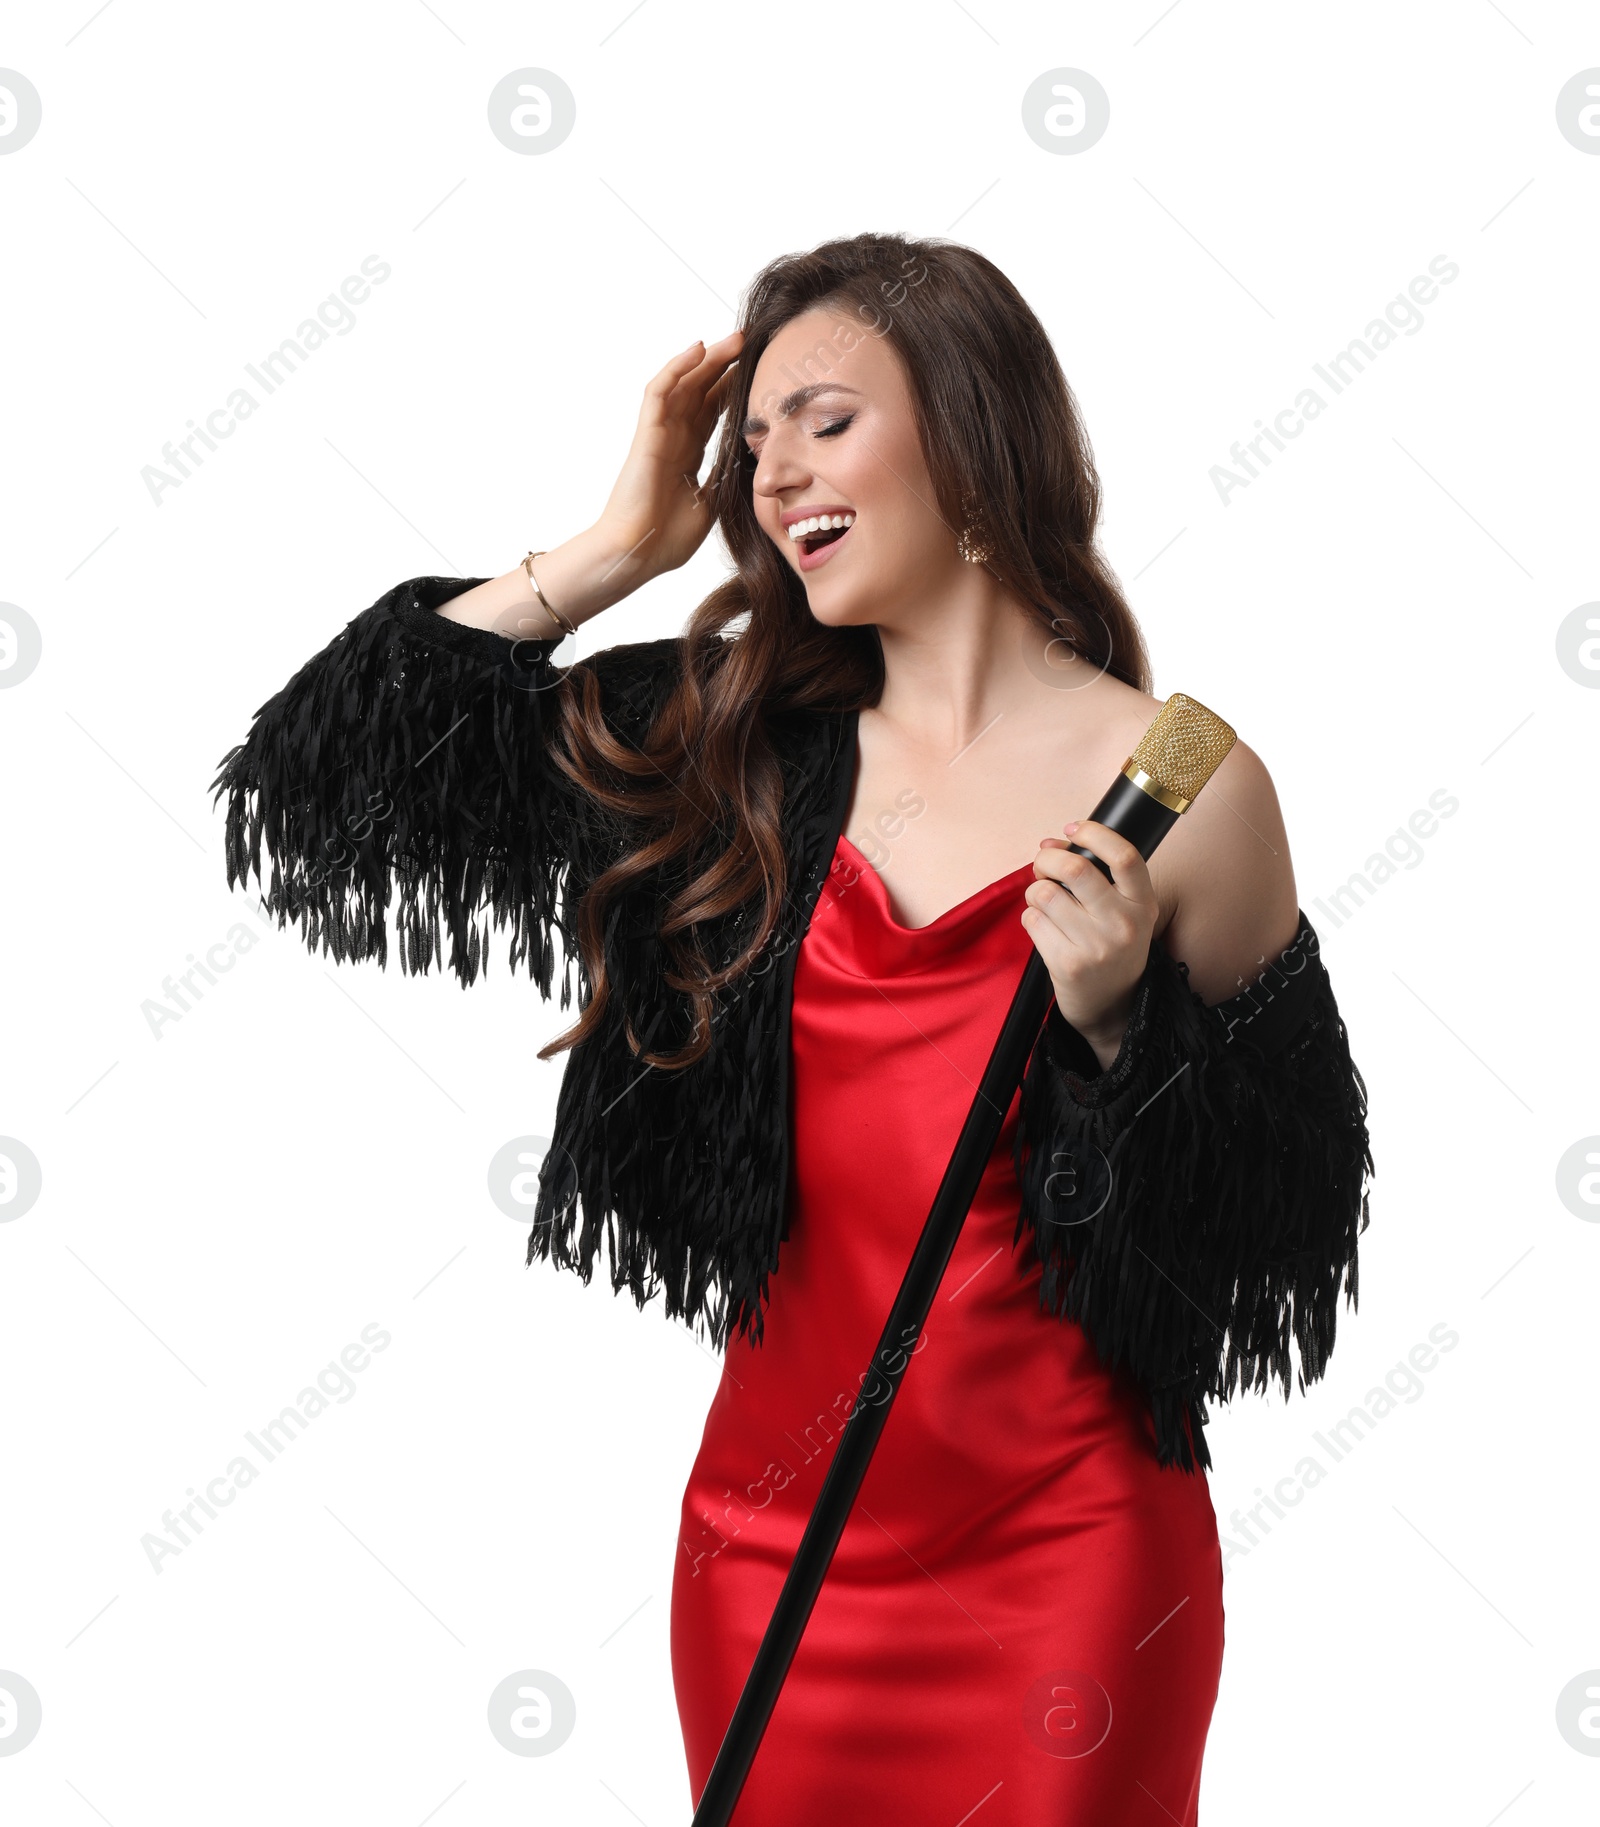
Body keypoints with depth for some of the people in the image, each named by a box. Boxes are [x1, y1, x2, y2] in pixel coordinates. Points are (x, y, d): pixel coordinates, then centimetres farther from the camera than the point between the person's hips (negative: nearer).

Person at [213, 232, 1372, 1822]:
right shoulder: (745, 744, 1)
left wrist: (1110, 1023, -20)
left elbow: (1281, 1226, -4)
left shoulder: (1180, 790, -9)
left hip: (1058, 1554, -3)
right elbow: (331, 762, 1)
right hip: (770, 1526, 3)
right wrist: (621, 547, -2)